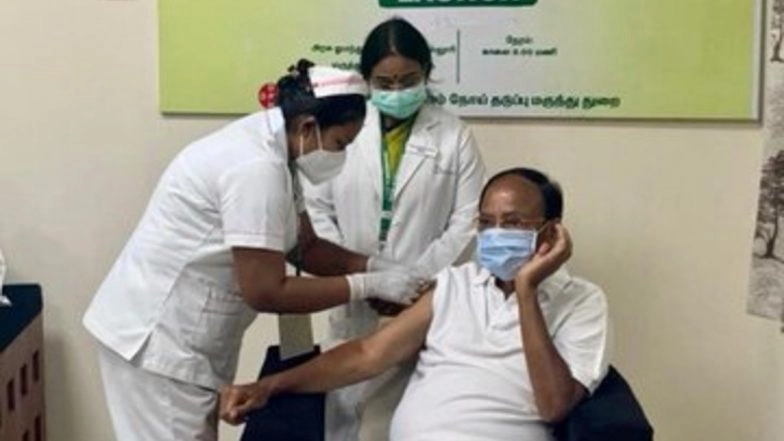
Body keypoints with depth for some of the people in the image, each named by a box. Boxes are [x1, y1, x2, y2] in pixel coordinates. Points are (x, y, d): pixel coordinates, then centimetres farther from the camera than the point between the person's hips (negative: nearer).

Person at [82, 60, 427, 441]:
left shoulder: (271, 149, 5)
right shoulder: (256, 167, -26)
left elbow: (304, 246, 11)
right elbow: (266, 292, -26)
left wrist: (377, 266, -3)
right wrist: (369, 285, -20)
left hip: (185, 334, 10)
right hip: (156, 337, -10)